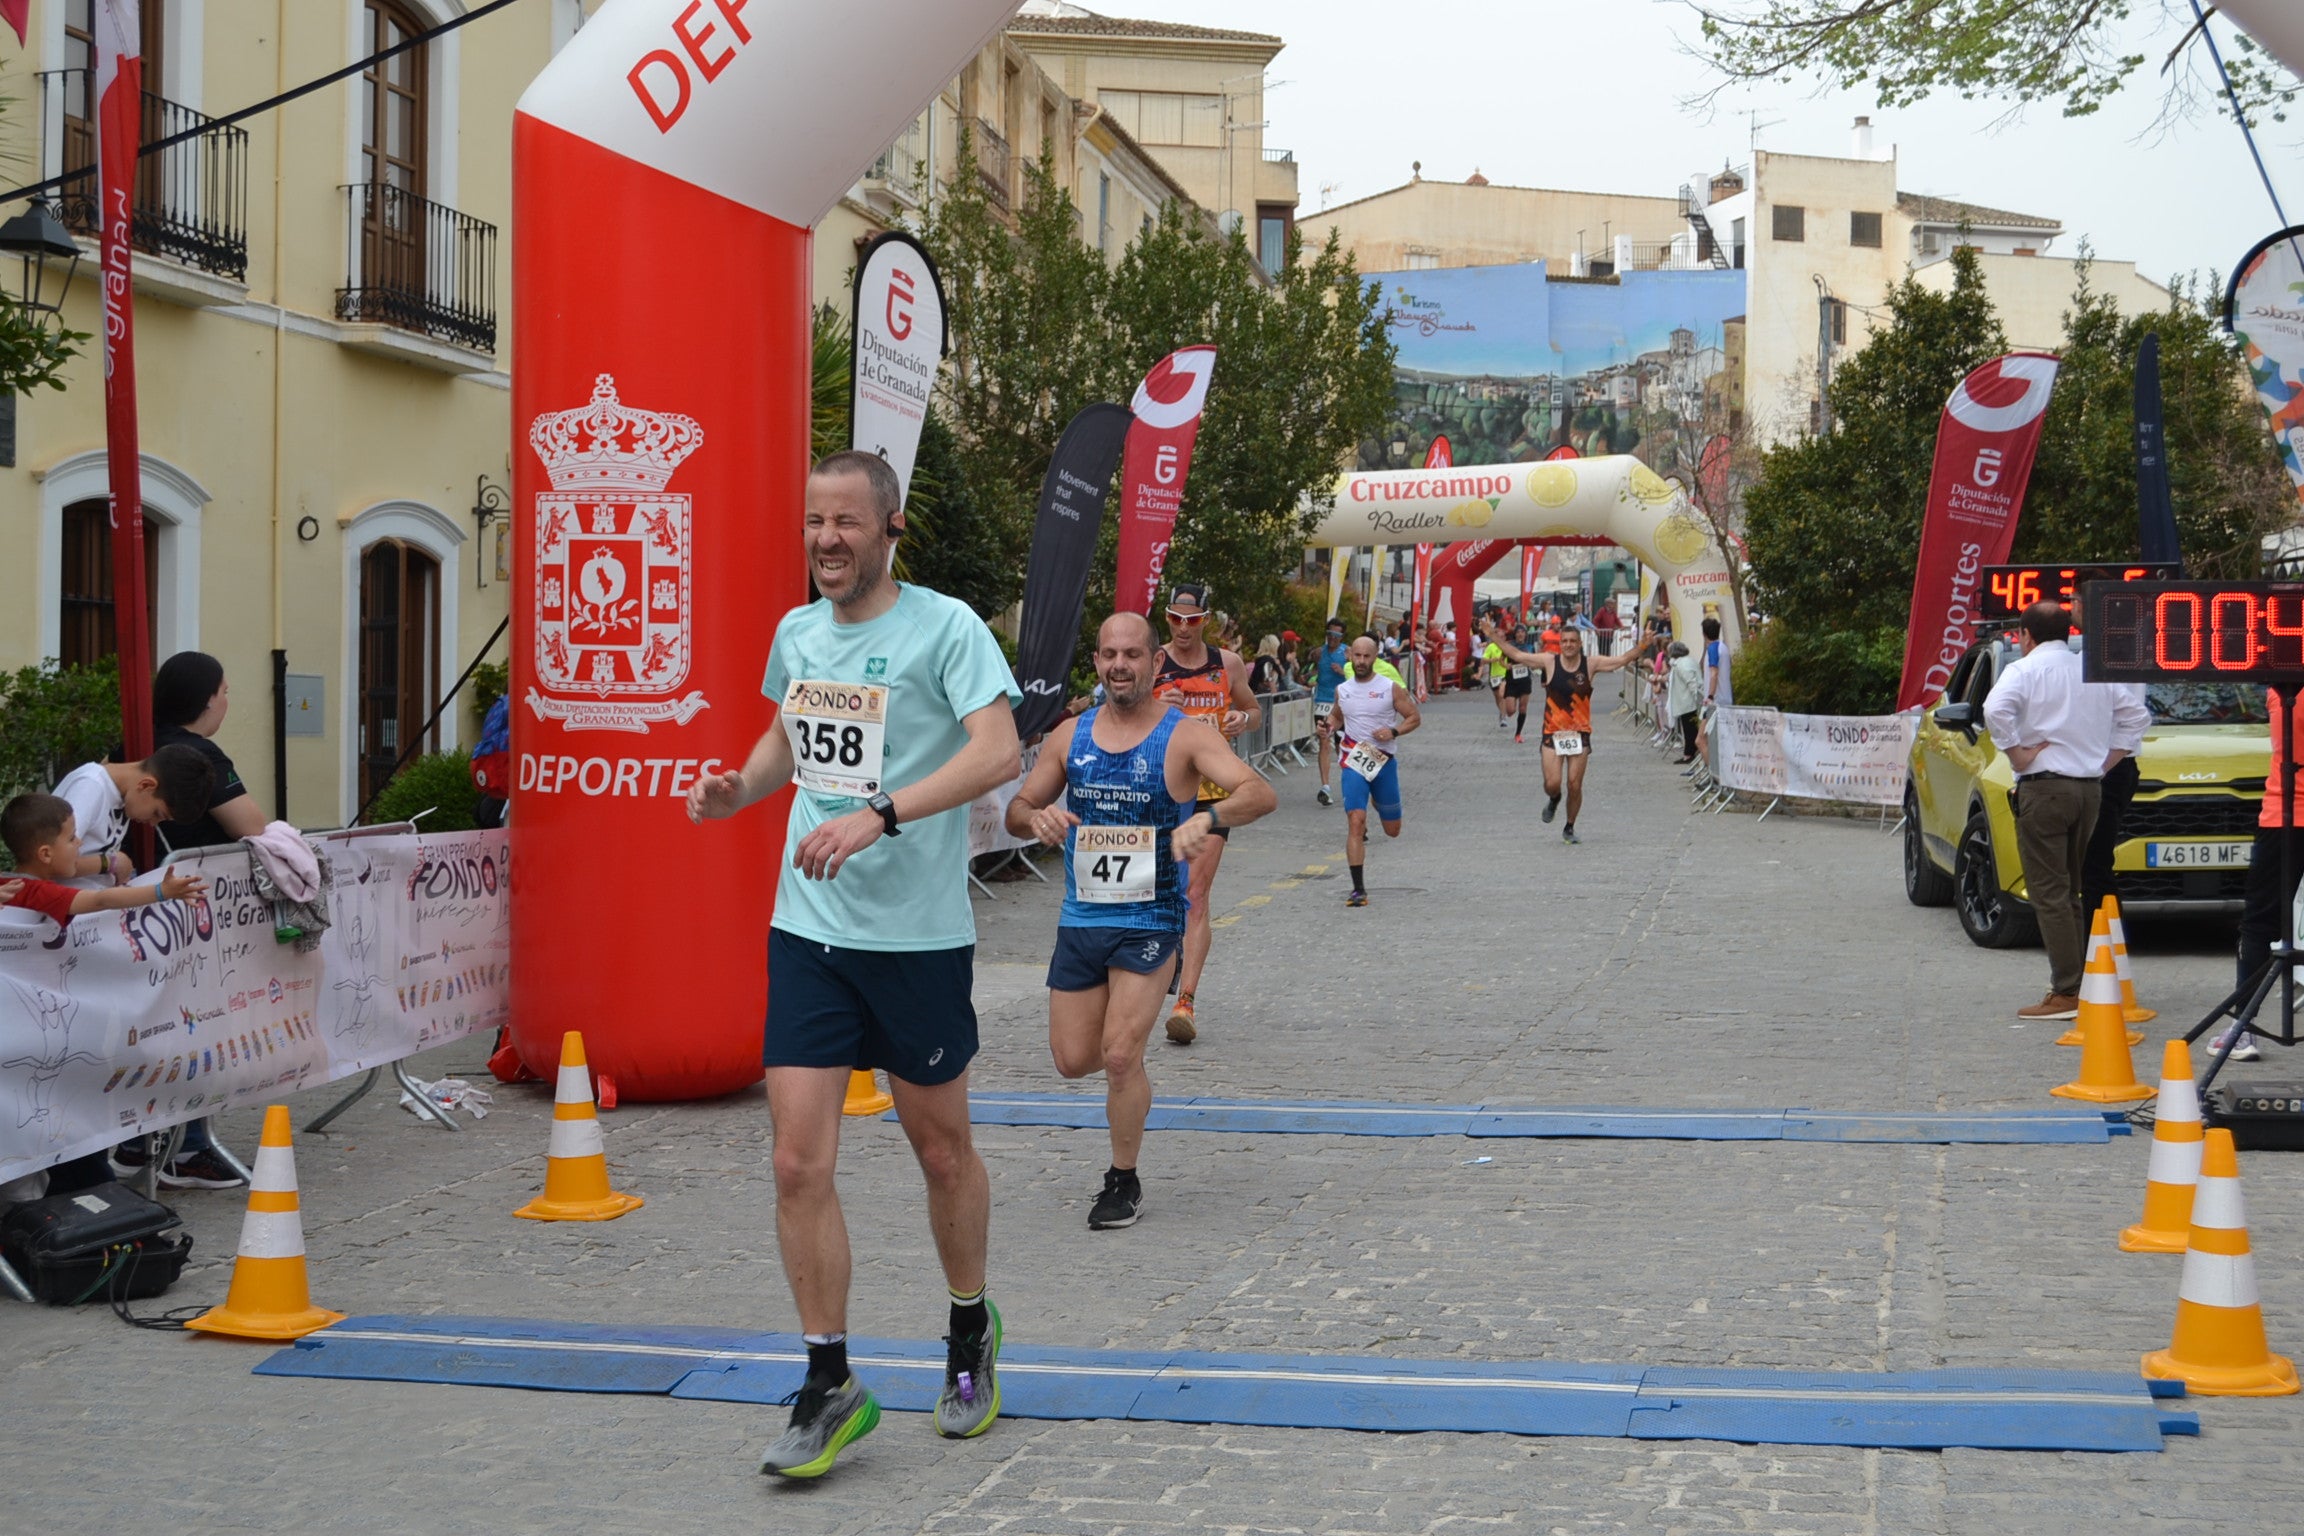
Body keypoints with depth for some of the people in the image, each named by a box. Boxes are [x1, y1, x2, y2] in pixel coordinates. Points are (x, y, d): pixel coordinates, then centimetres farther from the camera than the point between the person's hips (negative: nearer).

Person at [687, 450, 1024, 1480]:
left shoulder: (944, 626, -10)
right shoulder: (796, 633, 9)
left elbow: (999, 749, -22)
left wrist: (881, 814, -31)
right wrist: (739, 788, 5)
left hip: (918, 933, -4)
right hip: (808, 931, 4)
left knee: (941, 1150, 11)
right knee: (799, 1161, -3)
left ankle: (972, 1337, 35)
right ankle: (829, 1386, 8)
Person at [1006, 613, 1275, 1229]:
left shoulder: (1184, 736, -8)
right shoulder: (1071, 735, 6)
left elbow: (1261, 792, -21)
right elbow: (1017, 809, 11)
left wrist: (1209, 816, -41)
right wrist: (1036, 817, -14)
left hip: (1151, 919, -4)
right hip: (1080, 917, 4)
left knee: (1120, 1057, -11)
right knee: (1074, 1059, 5)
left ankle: (1124, 1182, 9)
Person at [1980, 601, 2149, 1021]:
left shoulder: (2024, 670, -5)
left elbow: (1996, 709, -23)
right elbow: (2137, 715, 18)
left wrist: (2017, 754, -13)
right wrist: (2108, 759, 15)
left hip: (2044, 786, -7)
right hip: (2090, 787, 7)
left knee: (2049, 893, -7)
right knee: (2069, 891, 15)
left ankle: (2066, 992, -13)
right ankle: (2080, 983, 14)